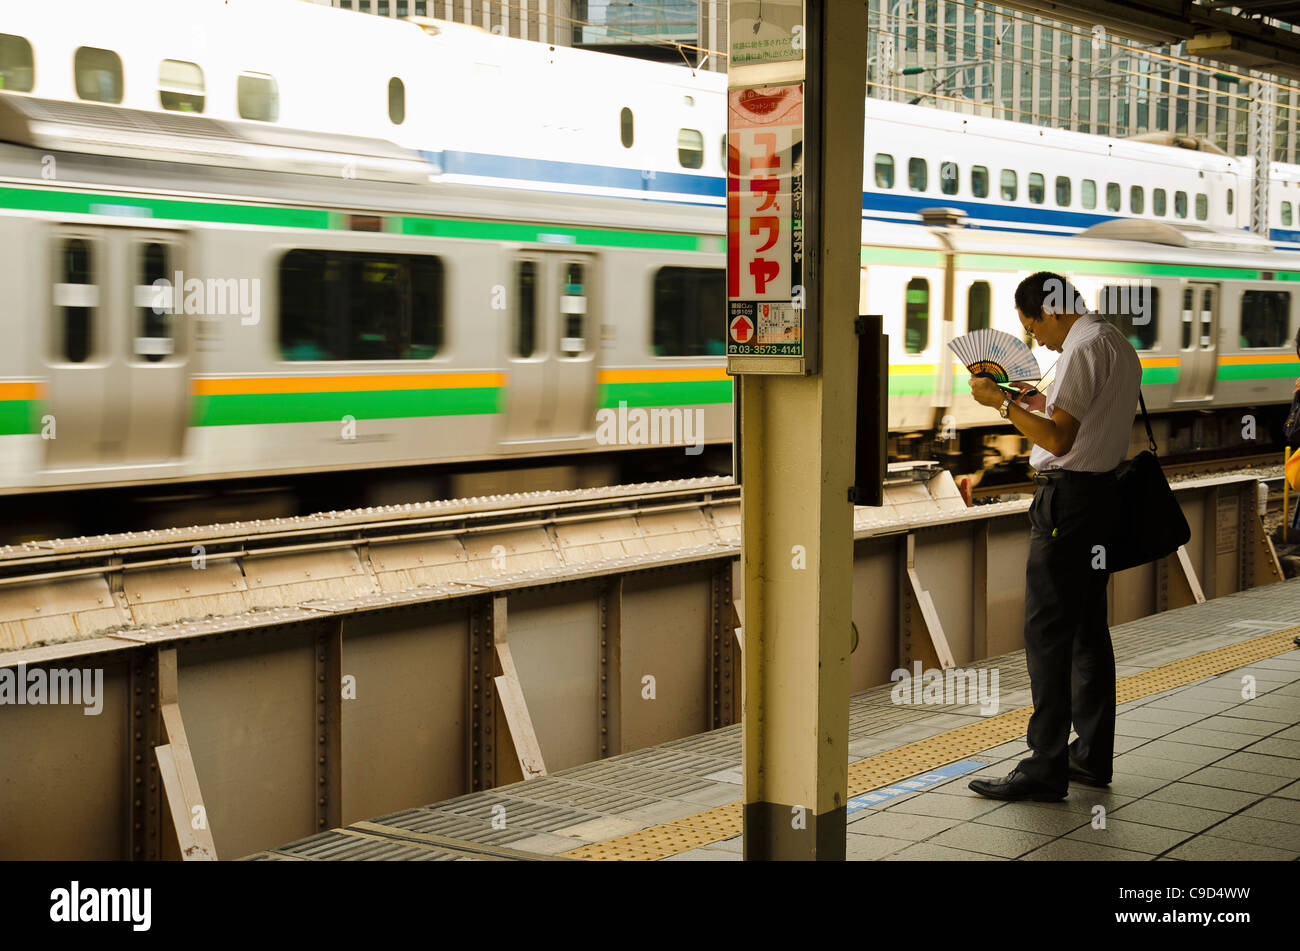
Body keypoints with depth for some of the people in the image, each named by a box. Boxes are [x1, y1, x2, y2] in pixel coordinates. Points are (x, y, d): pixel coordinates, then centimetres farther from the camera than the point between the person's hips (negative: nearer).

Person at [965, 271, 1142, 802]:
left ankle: (1046, 768, -7)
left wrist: (1001, 402, -16)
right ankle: (1092, 756, 20)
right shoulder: (1117, 345, 16)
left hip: (1068, 496, -10)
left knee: (1046, 632, -8)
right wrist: (1036, 400, 24)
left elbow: (1059, 439, -22)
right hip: (1103, 489, 10)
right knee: (1088, 628, 14)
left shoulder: (1082, 350, -15)